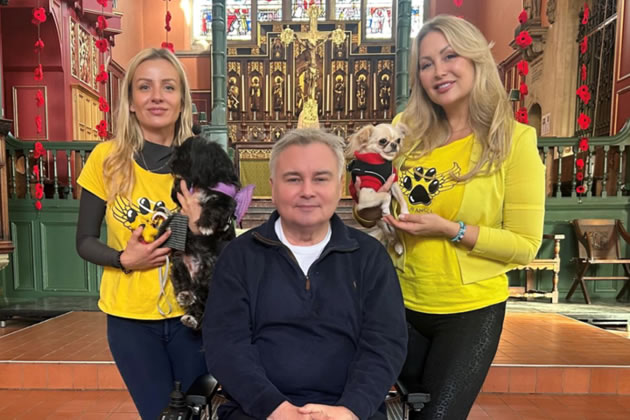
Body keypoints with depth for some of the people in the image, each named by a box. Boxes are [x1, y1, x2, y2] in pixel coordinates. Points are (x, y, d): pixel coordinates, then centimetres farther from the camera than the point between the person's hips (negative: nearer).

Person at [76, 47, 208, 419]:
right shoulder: (106, 158, -8)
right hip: (130, 317, 0)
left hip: (191, 312, 1)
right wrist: (124, 259, -18)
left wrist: (204, 231, -20)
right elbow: (85, 241, 0)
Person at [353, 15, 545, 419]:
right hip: (400, 302, 3)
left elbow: (526, 245, -11)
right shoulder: (406, 130, -4)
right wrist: (369, 207, -18)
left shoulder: (515, 138, -12)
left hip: (471, 311, -3)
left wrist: (449, 229, -22)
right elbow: (368, 216, 4)